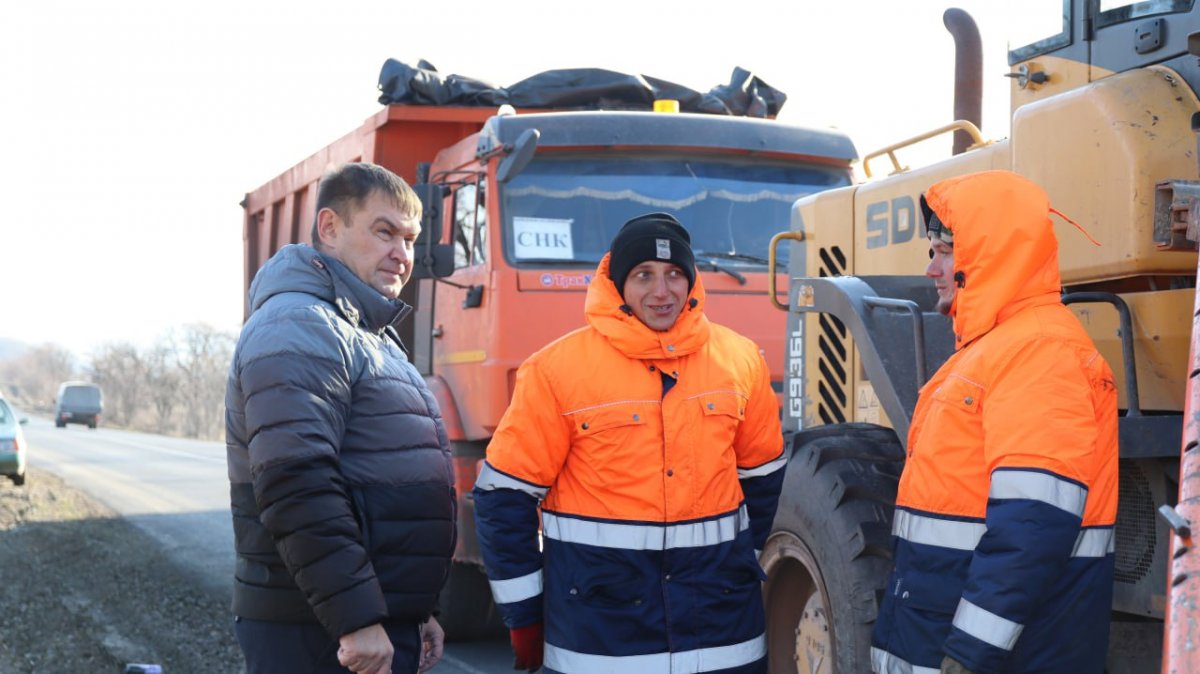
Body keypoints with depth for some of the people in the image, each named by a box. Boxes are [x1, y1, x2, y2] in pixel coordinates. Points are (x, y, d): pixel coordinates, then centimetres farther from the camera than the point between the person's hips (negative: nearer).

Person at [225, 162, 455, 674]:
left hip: (379, 622, 10)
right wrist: (357, 619, -24)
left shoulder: (368, 335, 20)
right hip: (316, 632, -10)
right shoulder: (299, 328, -13)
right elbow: (297, 488, -24)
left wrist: (416, 611, 22)